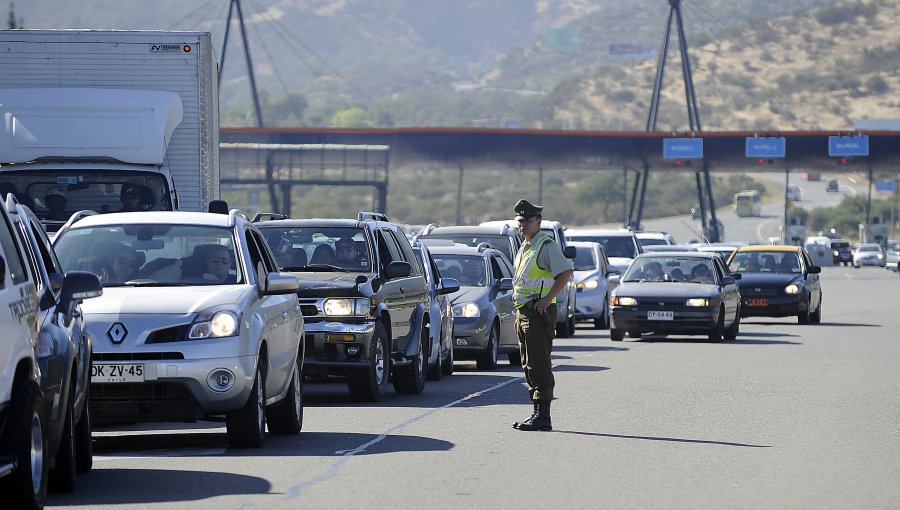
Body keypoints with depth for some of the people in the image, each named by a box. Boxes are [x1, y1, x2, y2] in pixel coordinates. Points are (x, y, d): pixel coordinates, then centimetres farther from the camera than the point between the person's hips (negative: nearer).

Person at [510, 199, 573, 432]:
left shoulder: (546, 245, -11)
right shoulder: (524, 248, 18)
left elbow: (566, 271, -20)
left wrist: (547, 299, -23)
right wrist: (518, 301, 15)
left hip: (539, 312, -10)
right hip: (523, 312, 10)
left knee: (539, 365, -11)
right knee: (529, 366, 11)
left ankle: (543, 416, -11)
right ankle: (537, 413, 16)